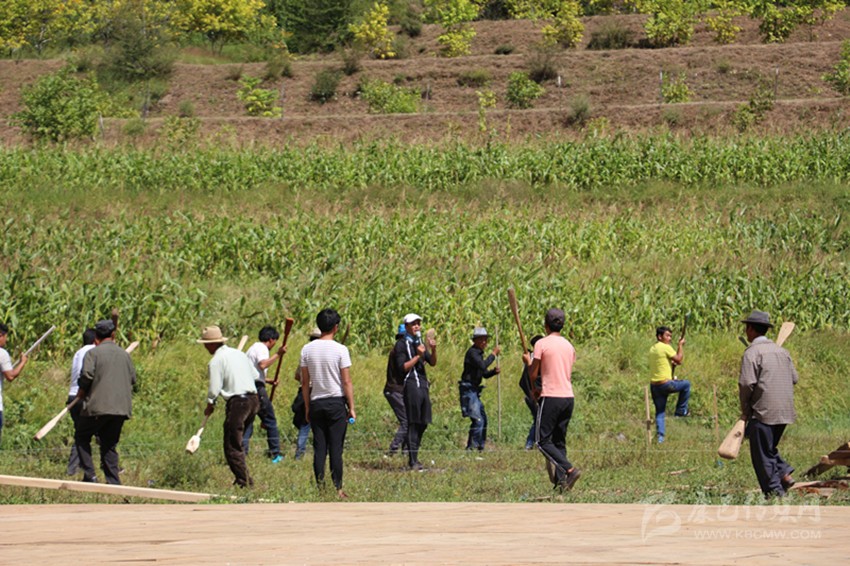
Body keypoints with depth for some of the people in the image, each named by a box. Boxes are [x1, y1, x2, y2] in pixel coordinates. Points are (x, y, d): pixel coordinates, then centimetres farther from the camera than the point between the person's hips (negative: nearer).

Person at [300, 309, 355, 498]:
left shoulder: (307, 349, 2)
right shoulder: (340, 350, -9)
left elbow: (305, 382, 5)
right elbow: (346, 382, -8)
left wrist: (307, 408, 13)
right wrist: (351, 408, -2)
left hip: (316, 403, 3)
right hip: (336, 403, -3)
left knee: (319, 448, 5)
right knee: (336, 448, -1)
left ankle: (320, 487, 4)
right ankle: (337, 488, -2)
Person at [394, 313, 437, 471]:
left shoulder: (420, 343, 20)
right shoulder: (401, 345, -3)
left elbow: (432, 363, 14)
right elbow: (402, 367, -12)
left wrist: (433, 350, -4)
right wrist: (418, 356, -16)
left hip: (423, 385, 8)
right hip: (411, 385, -8)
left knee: (422, 423, 10)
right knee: (413, 424, -9)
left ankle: (414, 457, 19)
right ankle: (413, 461, -9)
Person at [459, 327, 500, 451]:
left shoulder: (479, 353, 18)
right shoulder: (472, 352, -12)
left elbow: (485, 374, 23)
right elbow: (482, 366, -28)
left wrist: (494, 371, 4)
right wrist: (493, 354, -19)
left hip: (474, 391, 10)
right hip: (469, 390, -10)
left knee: (483, 419, 15)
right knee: (477, 420, -16)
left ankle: (480, 446, 23)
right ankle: (471, 447, -16)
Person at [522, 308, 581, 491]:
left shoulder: (542, 344, -7)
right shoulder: (569, 346, 13)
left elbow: (533, 375, -5)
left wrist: (528, 362, 16)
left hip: (551, 398, -6)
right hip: (568, 396, 6)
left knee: (544, 441, -3)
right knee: (559, 441, 10)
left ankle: (569, 469, -20)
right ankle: (561, 480, 1)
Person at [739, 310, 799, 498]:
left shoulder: (752, 353, -11)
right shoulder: (781, 351, 12)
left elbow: (746, 383, -17)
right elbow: (794, 378, 14)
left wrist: (745, 410, -6)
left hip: (763, 412, -7)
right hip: (784, 411, 7)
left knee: (763, 454, 1)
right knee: (769, 447, 22)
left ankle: (774, 491, 0)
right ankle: (784, 473, 4)